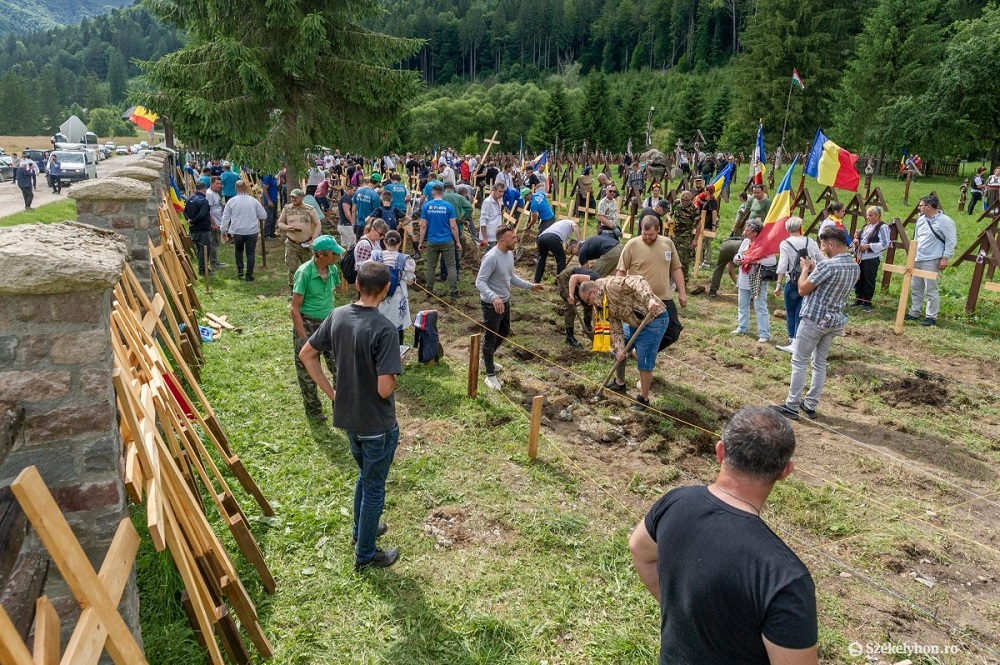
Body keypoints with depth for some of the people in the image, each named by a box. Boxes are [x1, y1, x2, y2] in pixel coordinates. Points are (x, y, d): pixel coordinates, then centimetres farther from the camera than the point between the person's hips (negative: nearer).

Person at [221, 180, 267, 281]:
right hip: (252, 231, -1)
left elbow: (225, 217, 4)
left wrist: (224, 230, 14)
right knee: (250, 253, 7)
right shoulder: (253, 201, -4)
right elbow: (264, 216, 3)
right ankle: (249, 275, 5)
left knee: (239, 250, 23)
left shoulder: (231, 201, -3)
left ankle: (239, 271, 16)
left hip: (237, 231, 1)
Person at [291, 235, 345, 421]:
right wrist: (302, 337, -19)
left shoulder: (333, 270, -2)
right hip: (307, 323, -5)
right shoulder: (304, 272, -20)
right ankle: (312, 409, 28)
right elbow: (295, 308, -17)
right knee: (308, 371, 10)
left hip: (328, 322, 5)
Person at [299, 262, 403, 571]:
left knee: (365, 476, 29)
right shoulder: (384, 329, -27)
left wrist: (331, 391, 8)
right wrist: (396, 373, -7)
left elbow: (306, 354, 5)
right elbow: (384, 389, -29)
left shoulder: (337, 316, -5)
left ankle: (362, 529, 48)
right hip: (378, 424, -7)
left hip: (348, 416, 7)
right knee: (374, 488, 12)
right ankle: (366, 555, 28)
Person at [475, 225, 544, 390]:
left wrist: (530, 285, 14)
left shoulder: (509, 255, 3)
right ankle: (490, 375, 16)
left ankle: (487, 359, 46)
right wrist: (494, 297, -43)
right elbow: (480, 282, -29)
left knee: (504, 332, 24)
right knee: (491, 338, 3)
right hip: (492, 305, -9)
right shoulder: (491, 258, -25)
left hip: (505, 302, 9)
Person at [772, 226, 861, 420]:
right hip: (834, 321, 8)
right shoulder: (855, 267, 6)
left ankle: (791, 406, 4)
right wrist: (814, 269, 12)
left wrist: (806, 269, 0)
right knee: (820, 363, 15)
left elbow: (802, 289, -15)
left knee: (799, 362, 1)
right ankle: (811, 405, 21)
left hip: (814, 320, -8)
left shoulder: (828, 265, -22)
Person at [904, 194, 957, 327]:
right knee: (916, 288, 14)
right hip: (917, 260, 8)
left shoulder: (945, 221, -10)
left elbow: (951, 241, -10)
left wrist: (945, 258, -13)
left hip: (932, 261, -8)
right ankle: (914, 312, 24)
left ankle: (931, 316, 2)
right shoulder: (921, 220, 12)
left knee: (931, 290, -5)